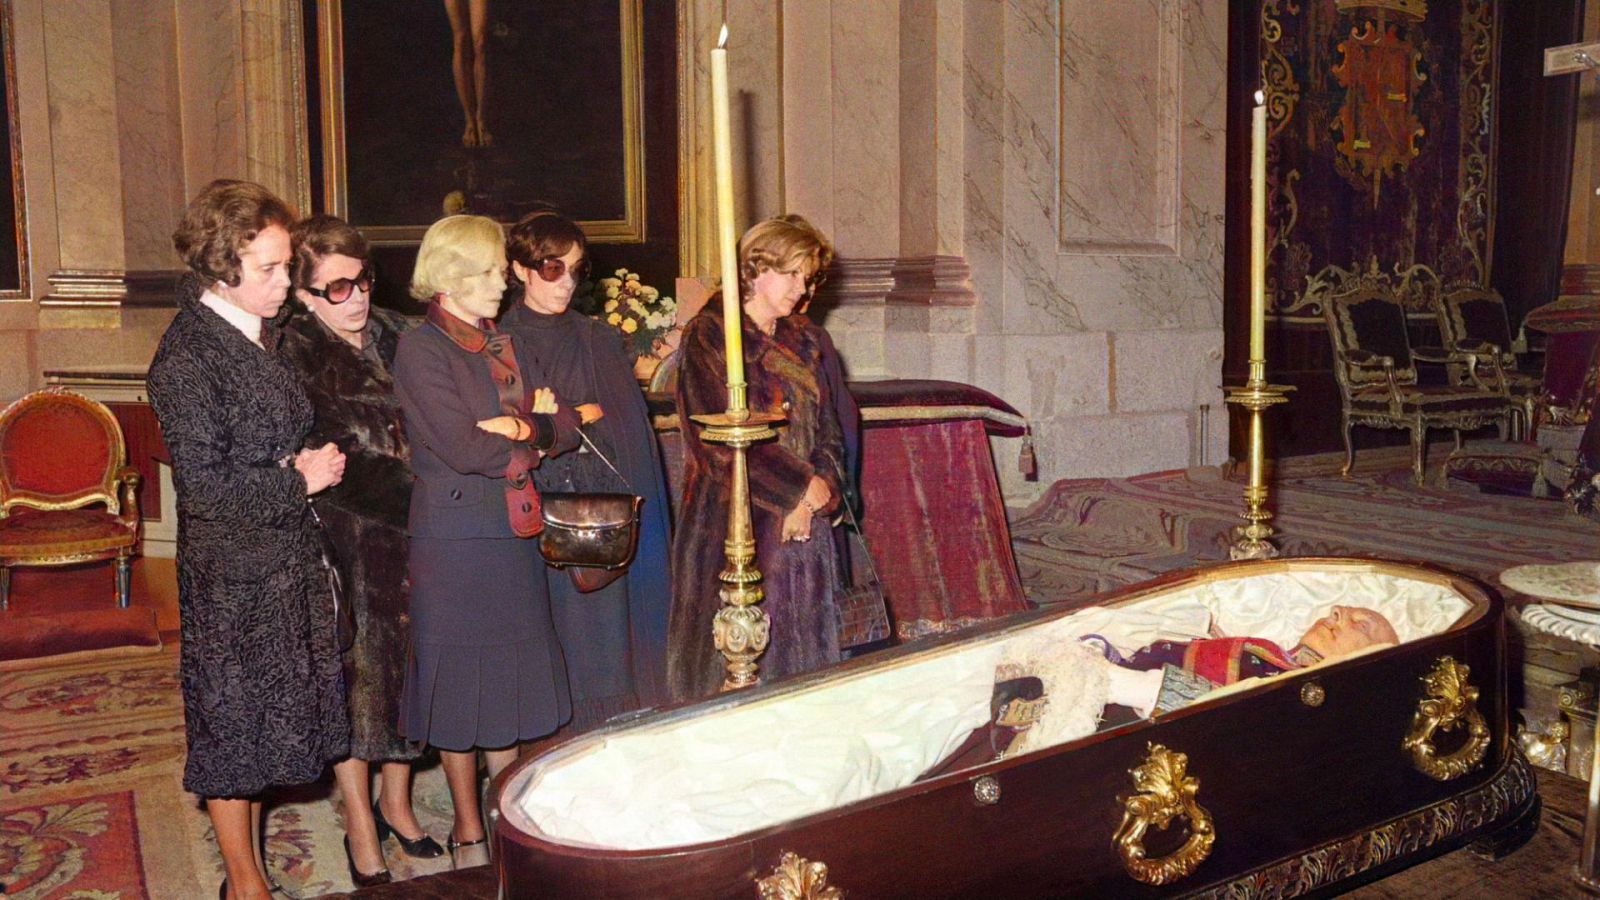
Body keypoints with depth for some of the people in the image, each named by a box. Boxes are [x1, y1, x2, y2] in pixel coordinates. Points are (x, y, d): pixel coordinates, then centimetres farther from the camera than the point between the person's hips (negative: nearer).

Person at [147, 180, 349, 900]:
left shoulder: (261, 334, 7)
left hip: (286, 557, 8)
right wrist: (299, 478, -14)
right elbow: (205, 485, -22)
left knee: (263, 719, 17)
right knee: (233, 719, 7)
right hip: (230, 573, -7)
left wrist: (315, 462, 5)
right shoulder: (186, 355, -18)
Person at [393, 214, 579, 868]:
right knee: (459, 680, 5)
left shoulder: (502, 344, 12)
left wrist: (524, 429, -14)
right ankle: (467, 832, 19)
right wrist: (538, 434, -6)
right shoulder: (421, 348, -9)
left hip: (513, 533, 6)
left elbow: (567, 427, 5)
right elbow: (464, 449, -19)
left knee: (508, 677, 13)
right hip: (453, 538, -6)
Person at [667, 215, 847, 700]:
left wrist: (811, 501, -7)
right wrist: (803, 486, -11)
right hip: (734, 522, -6)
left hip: (805, 521, 6)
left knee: (803, 649, 9)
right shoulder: (708, 336, -5)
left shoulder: (806, 341, 14)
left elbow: (829, 429, 10)